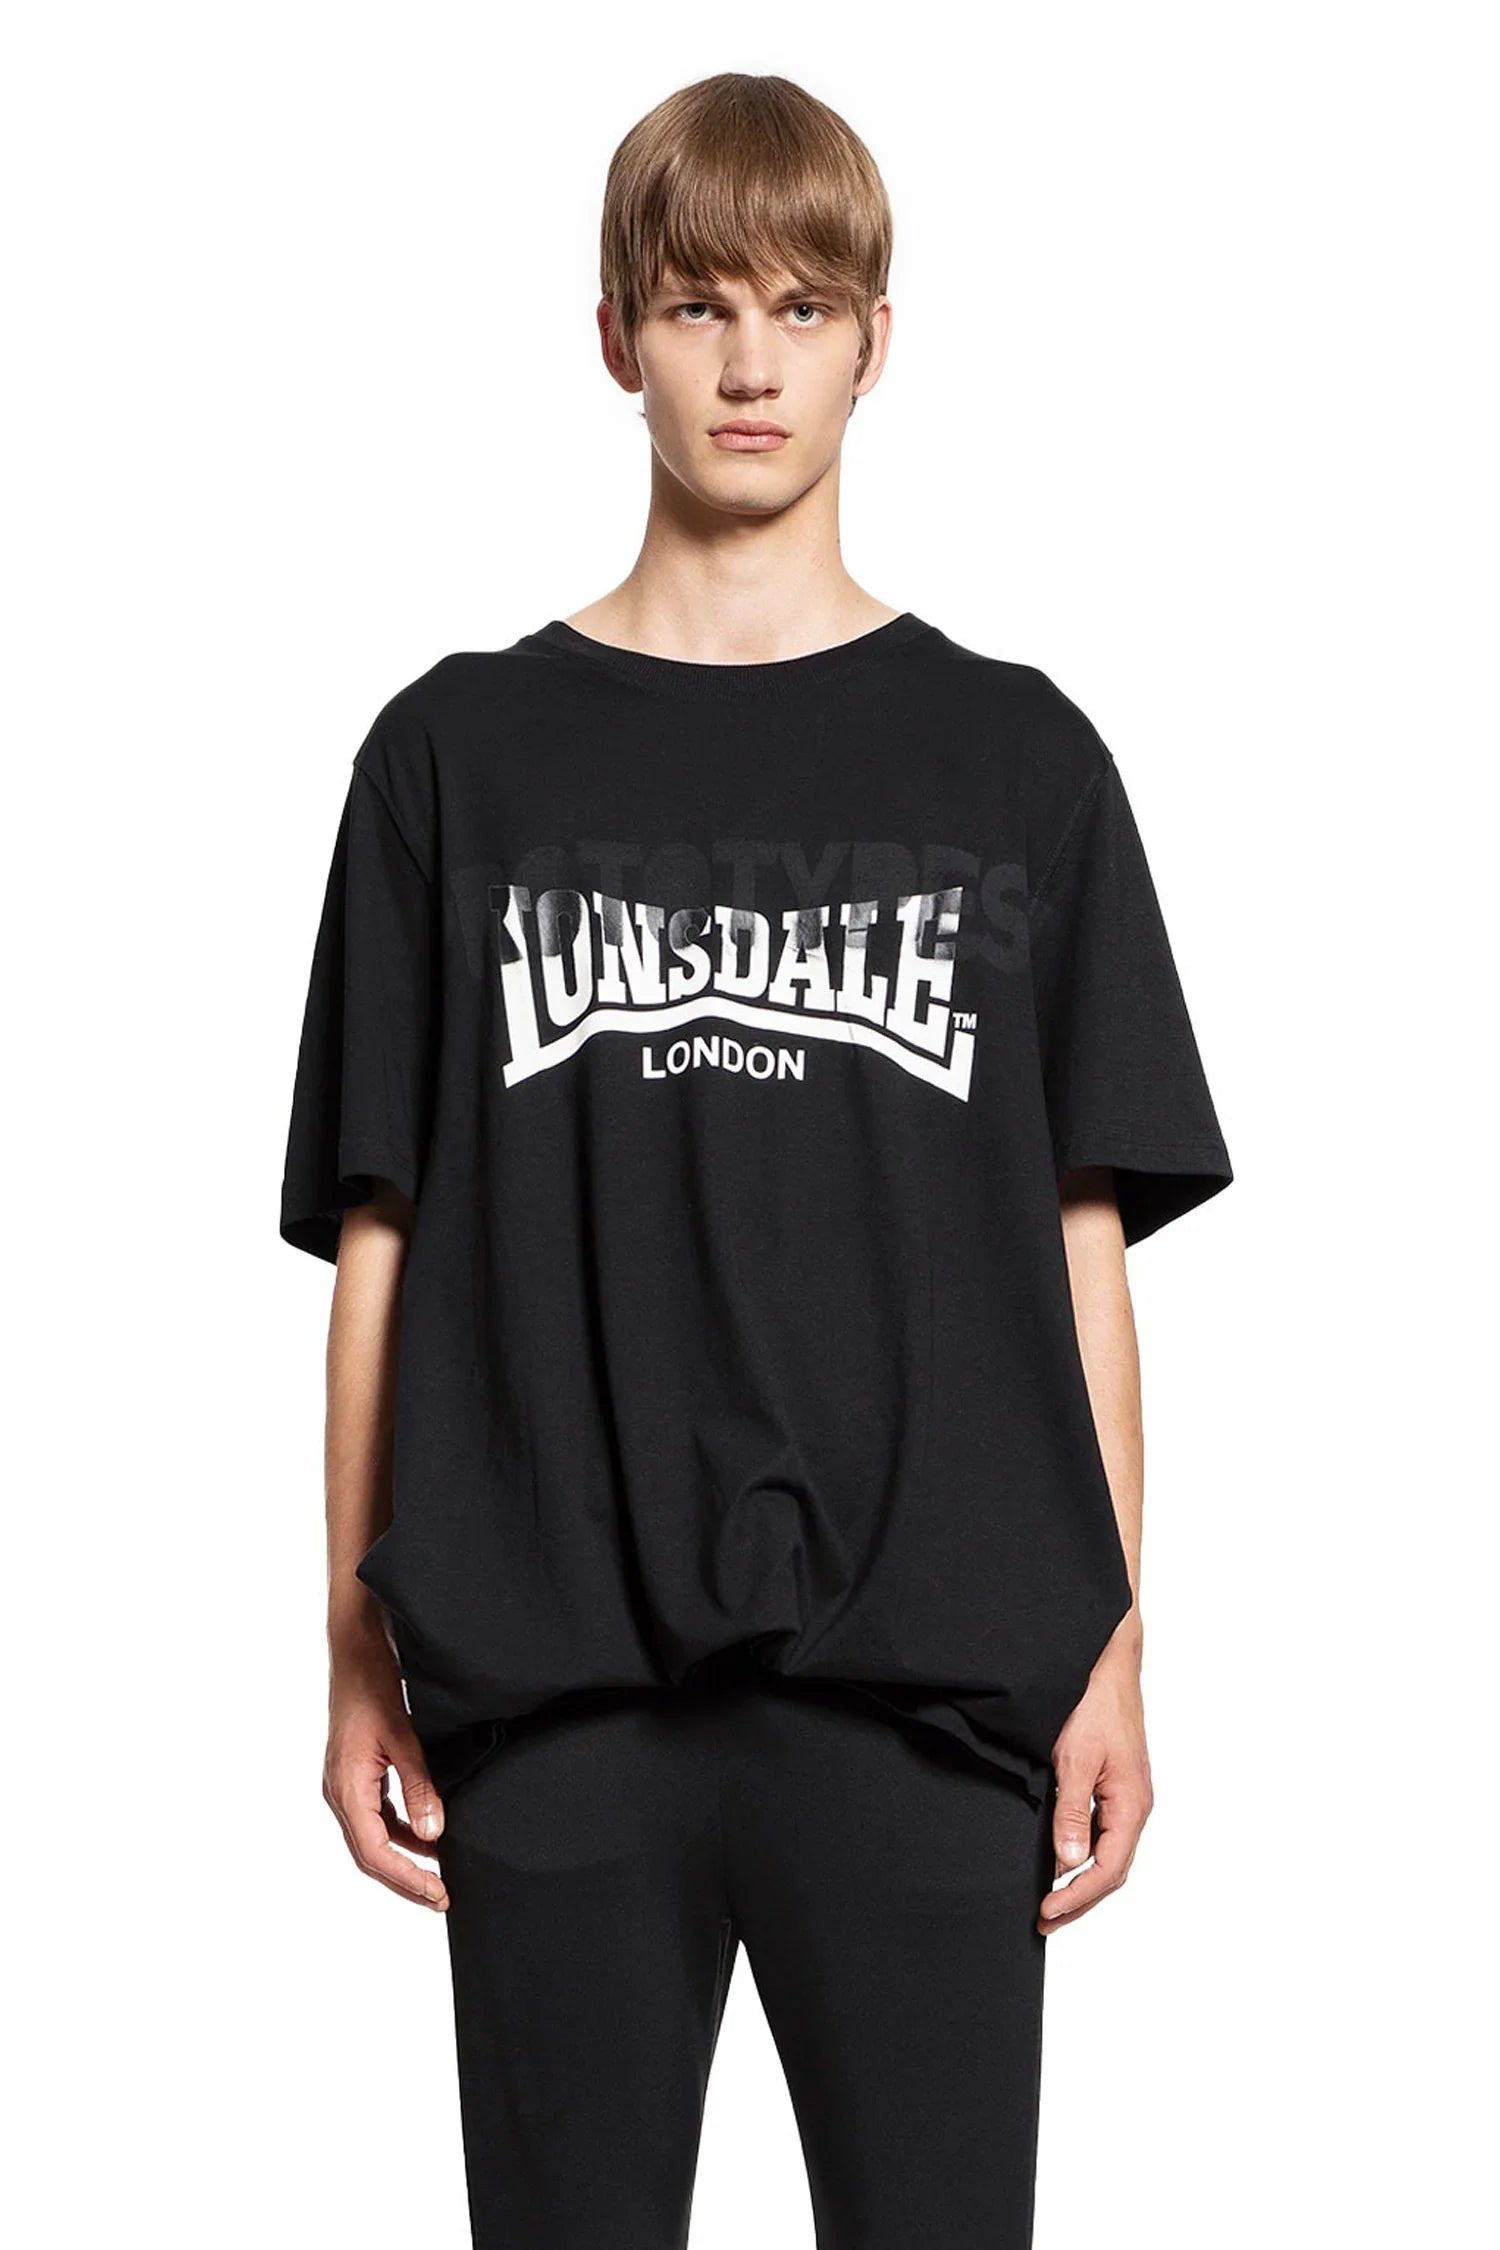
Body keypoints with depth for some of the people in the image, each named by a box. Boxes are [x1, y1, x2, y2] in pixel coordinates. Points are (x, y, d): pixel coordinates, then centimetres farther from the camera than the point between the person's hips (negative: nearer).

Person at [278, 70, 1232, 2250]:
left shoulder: (1014, 759, 7)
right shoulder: (460, 755, 6)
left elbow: (1083, 1237, 6)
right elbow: (382, 1234, 6)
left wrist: (1112, 1651, 2)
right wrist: (360, 1652, 3)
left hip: (926, 1675, 0)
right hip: (552, 1684, 0)